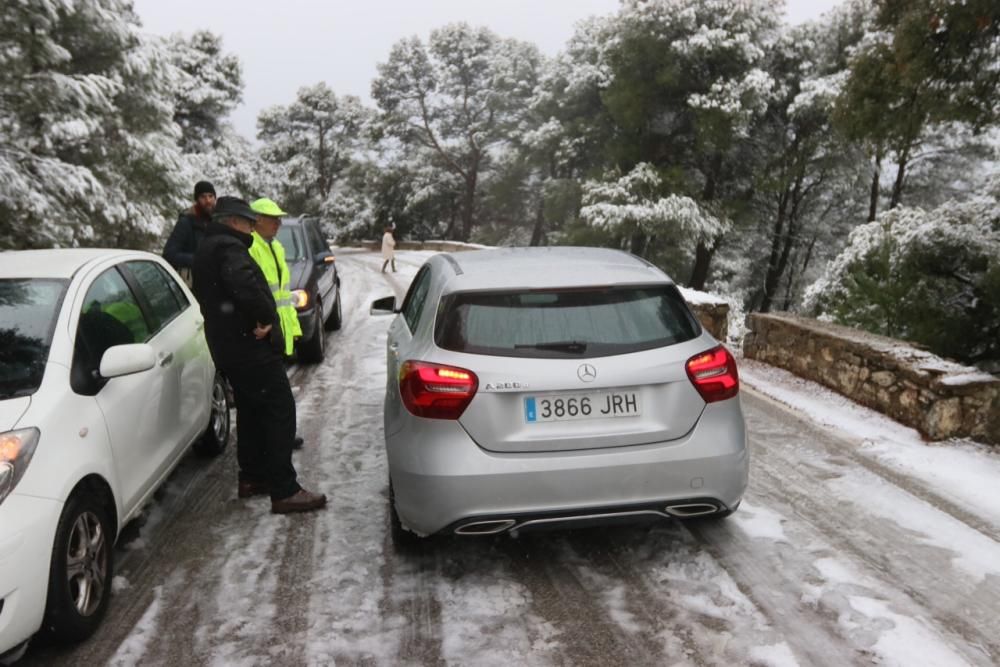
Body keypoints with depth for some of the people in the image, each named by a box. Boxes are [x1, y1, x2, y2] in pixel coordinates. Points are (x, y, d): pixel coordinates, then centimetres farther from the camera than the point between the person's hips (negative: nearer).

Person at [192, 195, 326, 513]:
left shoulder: (207, 249, 18)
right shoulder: (228, 248, -16)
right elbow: (245, 284, -37)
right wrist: (265, 317, -22)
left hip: (227, 345, 11)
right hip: (251, 345, -11)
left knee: (251, 410, 20)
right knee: (280, 411, -8)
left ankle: (251, 477, 30)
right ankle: (284, 491, -8)